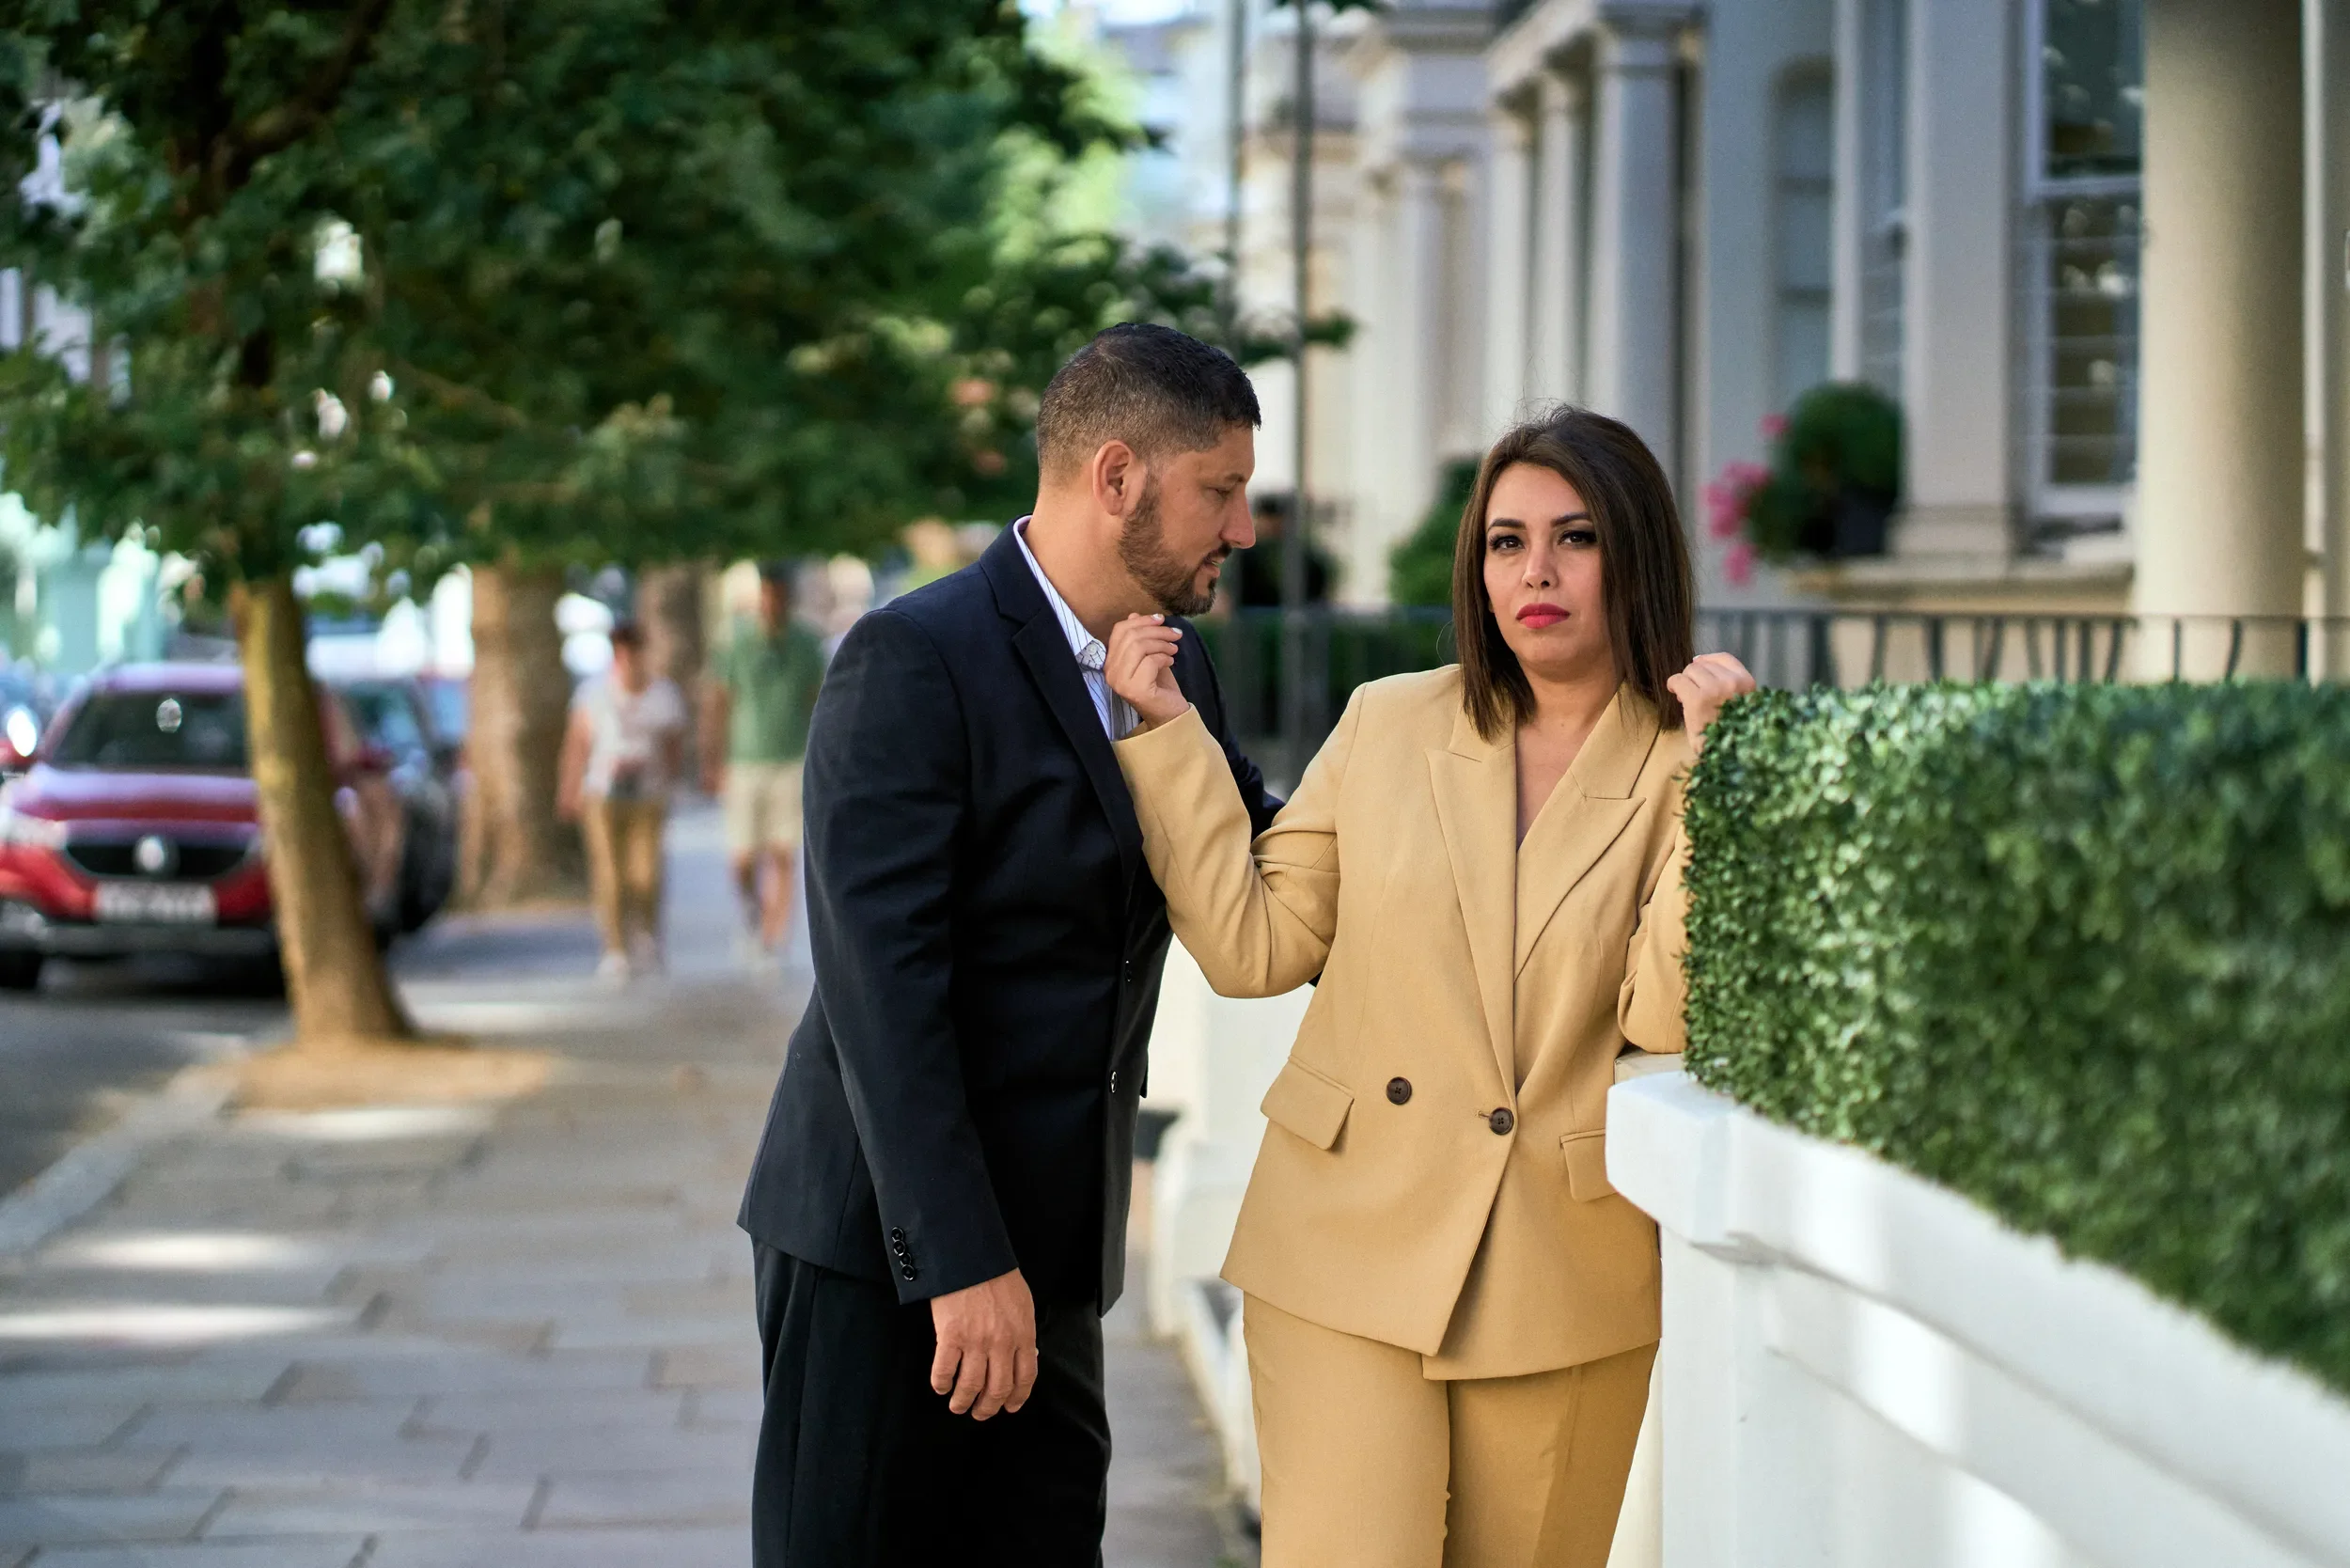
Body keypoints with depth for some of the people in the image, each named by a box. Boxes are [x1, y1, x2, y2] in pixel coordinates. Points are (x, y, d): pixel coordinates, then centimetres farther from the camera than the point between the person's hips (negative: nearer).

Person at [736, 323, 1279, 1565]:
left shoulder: (1175, 671, 12)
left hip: (1044, 1251, 7)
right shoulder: (914, 660, -14)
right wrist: (962, 1264, -24)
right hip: (885, 1246, -7)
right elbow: (882, 983, -20)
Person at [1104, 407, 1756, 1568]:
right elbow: (1252, 947, 4)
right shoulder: (1388, 725, 6)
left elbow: (1664, 1018, -14)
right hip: (1348, 1254, 1)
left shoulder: (1687, 774, -1)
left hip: (1564, 1288, 0)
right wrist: (1167, 730, 1)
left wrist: (1705, 776, -20)